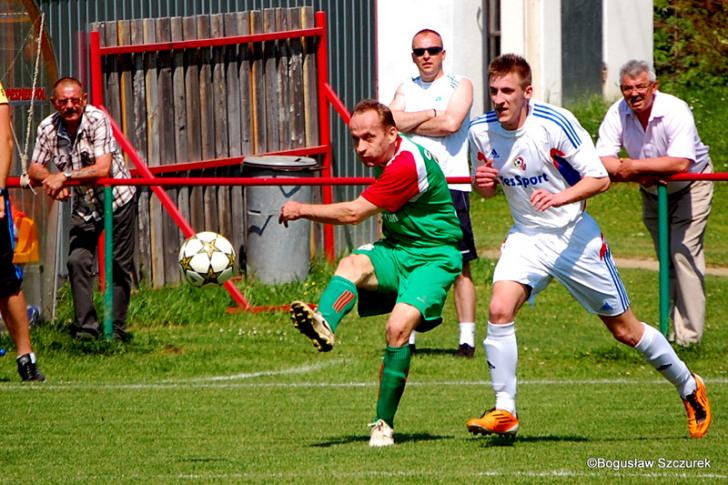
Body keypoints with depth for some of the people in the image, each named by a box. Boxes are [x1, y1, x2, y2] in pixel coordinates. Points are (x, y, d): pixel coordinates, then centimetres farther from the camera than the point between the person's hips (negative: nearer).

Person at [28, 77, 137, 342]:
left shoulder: (97, 120, -23)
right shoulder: (47, 128, -10)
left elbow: (103, 169, -31)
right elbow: (34, 170, -6)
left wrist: (65, 177, -37)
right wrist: (52, 179, -27)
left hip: (117, 200, -3)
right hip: (84, 205, 3)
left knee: (120, 266, 1)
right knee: (77, 261, -11)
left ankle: (117, 328, 10)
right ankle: (86, 327, -5)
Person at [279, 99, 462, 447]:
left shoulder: (407, 165, -23)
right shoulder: (384, 158, 7)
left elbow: (353, 213, -20)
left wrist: (302, 210, -10)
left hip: (433, 258, -8)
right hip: (396, 251, 8)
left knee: (399, 327, -27)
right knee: (353, 264, -26)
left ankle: (384, 423, -14)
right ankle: (324, 325, -57)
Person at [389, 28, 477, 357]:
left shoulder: (460, 86, 6)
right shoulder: (406, 89, 18)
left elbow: (451, 123, -11)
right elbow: (392, 121, 1)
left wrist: (410, 123, -1)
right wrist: (431, 114, -6)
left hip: (450, 183, -4)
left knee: (459, 265, -6)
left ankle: (467, 338, -6)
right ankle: (407, 337, 9)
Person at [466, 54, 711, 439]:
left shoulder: (555, 124, -21)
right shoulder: (481, 131, -7)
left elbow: (600, 178, -17)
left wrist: (559, 197, -34)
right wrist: (483, 182, -14)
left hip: (574, 236, -4)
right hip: (526, 236, 4)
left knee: (624, 329, 6)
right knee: (499, 310, -22)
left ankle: (689, 387, 28)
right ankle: (504, 411, -13)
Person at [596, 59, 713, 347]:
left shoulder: (675, 111, -29)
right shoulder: (618, 114, -15)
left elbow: (680, 163, -39)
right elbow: (603, 161, -20)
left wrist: (635, 167, -35)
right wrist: (644, 176, -33)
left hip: (691, 187, -5)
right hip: (652, 193, 5)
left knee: (683, 253, -15)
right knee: (666, 260, 7)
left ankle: (689, 334, -13)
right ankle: (675, 328, 14)